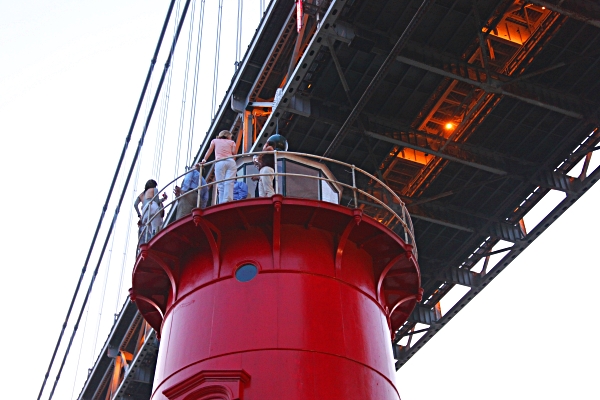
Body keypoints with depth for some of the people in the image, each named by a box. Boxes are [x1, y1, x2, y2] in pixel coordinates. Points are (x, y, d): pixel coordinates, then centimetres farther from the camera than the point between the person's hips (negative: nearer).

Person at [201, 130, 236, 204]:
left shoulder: (215, 141, 24)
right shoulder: (231, 142, 23)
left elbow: (209, 150, 11)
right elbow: (234, 152, 10)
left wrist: (204, 159, 5)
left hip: (219, 162, 0)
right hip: (231, 162, 0)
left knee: (221, 184, -6)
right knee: (229, 183, -13)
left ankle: (222, 204, -18)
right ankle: (227, 201, -31)